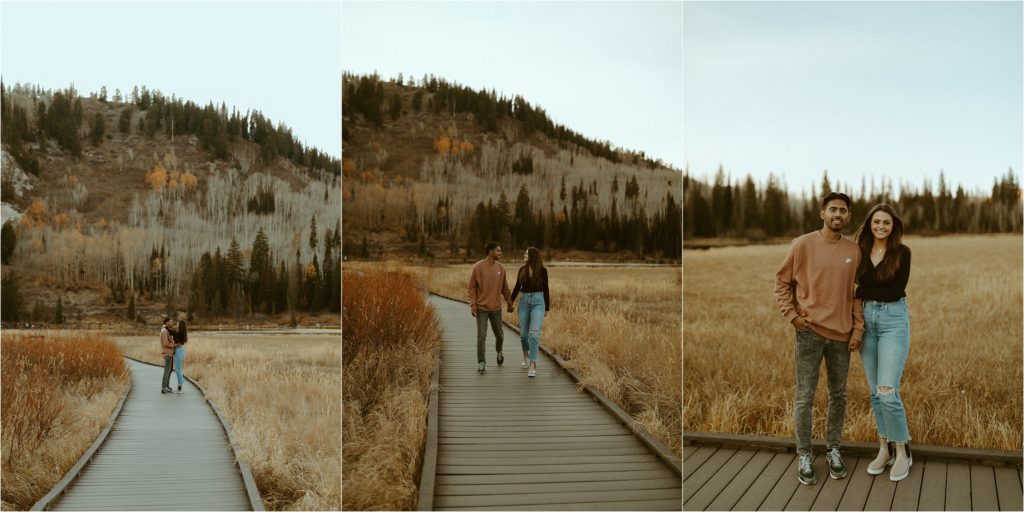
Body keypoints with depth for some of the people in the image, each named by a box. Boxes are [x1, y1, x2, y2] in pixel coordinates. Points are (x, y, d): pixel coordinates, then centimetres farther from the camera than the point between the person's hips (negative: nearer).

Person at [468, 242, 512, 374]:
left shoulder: (501, 267, 2)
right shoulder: (477, 267, -10)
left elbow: (504, 287, 12)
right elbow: (472, 287, -7)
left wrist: (510, 303, 12)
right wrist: (472, 306, -13)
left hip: (496, 308, 4)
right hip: (481, 308, -4)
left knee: (499, 335, 11)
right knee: (481, 336, -9)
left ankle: (499, 351, 42)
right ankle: (481, 363, 0)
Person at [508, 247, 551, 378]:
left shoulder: (542, 270, -4)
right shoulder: (522, 269, 4)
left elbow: (545, 289, 1)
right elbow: (517, 287, 12)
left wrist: (547, 307, 3)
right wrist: (511, 302, 11)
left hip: (538, 302, -3)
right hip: (524, 301, 3)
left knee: (534, 333, -15)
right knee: (523, 333, 10)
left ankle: (533, 365, -14)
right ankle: (526, 354, 40)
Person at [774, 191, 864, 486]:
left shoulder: (854, 250, 6)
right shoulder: (803, 244, -4)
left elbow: (856, 293, 9)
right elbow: (782, 282, 0)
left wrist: (858, 329, 3)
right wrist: (792, 314, -8)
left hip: (842, 334, 3)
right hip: (810, 332, -3)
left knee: (839, 395, 12)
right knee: (805, 398, 1)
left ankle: (833, 449, 27)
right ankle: (804, 455, 12)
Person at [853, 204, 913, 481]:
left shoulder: (902, 252, -4)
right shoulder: (861, 252, 7)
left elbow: (897, 290, -9)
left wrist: (862, 295, -6)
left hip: (894, 321, -4)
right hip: (866, 321, 4)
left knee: (888, 392, -11)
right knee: (874, 391, 9)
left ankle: (902, 453, 6)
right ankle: (884, 449, 21)